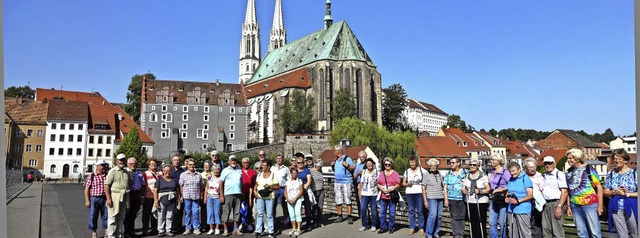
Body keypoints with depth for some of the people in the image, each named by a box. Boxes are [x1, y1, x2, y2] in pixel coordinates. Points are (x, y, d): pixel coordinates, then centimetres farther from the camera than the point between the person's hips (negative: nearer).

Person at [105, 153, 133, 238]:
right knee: (113, 218, -1)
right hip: (114, 197, -6)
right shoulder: (112, 171, -5)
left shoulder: (127, 173, 13)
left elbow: (131, 182, 25)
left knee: (121, 218, 13)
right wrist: (108, 198, -18)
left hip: (124, 198, 6)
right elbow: (107, 185, -11)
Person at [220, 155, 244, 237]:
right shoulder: (225, 170, 2)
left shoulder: (239, 170, 12)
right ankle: (225, 230, 6)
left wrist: (242, 193, 8)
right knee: (226, 212, -2)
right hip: (228, 194, -3)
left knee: (237, 212, 8)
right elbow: (221, 183, -1)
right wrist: (221, 195, -8)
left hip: (238, 194, 4)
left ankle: (235, 229, 16)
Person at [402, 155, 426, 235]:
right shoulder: (407, 171, 12)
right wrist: (408, 184, -8)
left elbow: (424, 182, 4)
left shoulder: (421, 170, 4)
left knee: (420, 211, -1)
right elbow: (403, 183, 14)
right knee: (411, 210, 6)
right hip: (409, 193, 3)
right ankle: (412, 227, 13)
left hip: (419, 192, -3)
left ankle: (421, 228, 8)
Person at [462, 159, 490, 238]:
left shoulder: (483, 176, 0)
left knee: (481, 222, -8)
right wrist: (465, 191, -9)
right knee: (473, 222, 3)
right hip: (470, 202, 4)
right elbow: (463, 188, 13)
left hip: (481, 202, -4)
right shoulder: (467, 176, 13)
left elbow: (488, 189, -5)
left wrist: (480, 191, -22)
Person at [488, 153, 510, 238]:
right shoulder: (492, 172, 12)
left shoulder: (505, 172, -10)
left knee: (502, 223, 0)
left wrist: (500, 189, -12)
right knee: (492, 222, 7)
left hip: (502, 200, -7)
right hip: (494, 199, 7)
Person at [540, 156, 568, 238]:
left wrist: (559, 207, -18)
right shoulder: (543, 176, 16)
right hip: (545, 204, 7)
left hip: (556, 203, -7)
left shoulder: (559, 174, -5)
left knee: (557, 230, -5)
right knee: (546, 229, 10)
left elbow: (564, 192, -12)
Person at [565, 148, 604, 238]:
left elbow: (599, 187, -4)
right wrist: (568, 206, 12)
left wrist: (600, 205, -8)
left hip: (590, 204, -5)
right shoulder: (569, 172, 9)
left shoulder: (589, 169, -4)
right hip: (575, 206, 5)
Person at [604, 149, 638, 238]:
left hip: (631, 208, -2)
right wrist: (614, 192, -12)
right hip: (616, 209, 2)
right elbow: (606, 192, 5)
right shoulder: (611, 174, 4)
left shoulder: (634, 173, -3)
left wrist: (627, 194, -16)